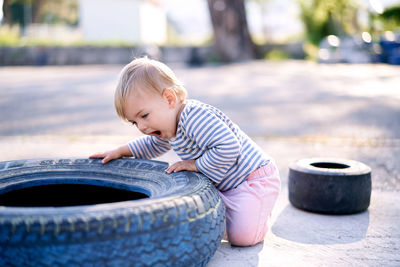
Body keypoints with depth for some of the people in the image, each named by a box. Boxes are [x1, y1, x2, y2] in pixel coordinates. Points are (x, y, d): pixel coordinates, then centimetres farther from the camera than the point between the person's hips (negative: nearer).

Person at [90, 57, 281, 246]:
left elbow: (229, 147, -38)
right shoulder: (172, 125, 4)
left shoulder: (195, 117, -30)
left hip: (253, 179, -10)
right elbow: (154, 144, 27)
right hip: (224, 185, 10)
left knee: (242, 237, -21)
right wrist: (122, 151, 18)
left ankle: (257, 211, 9)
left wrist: (197, 165, -25)